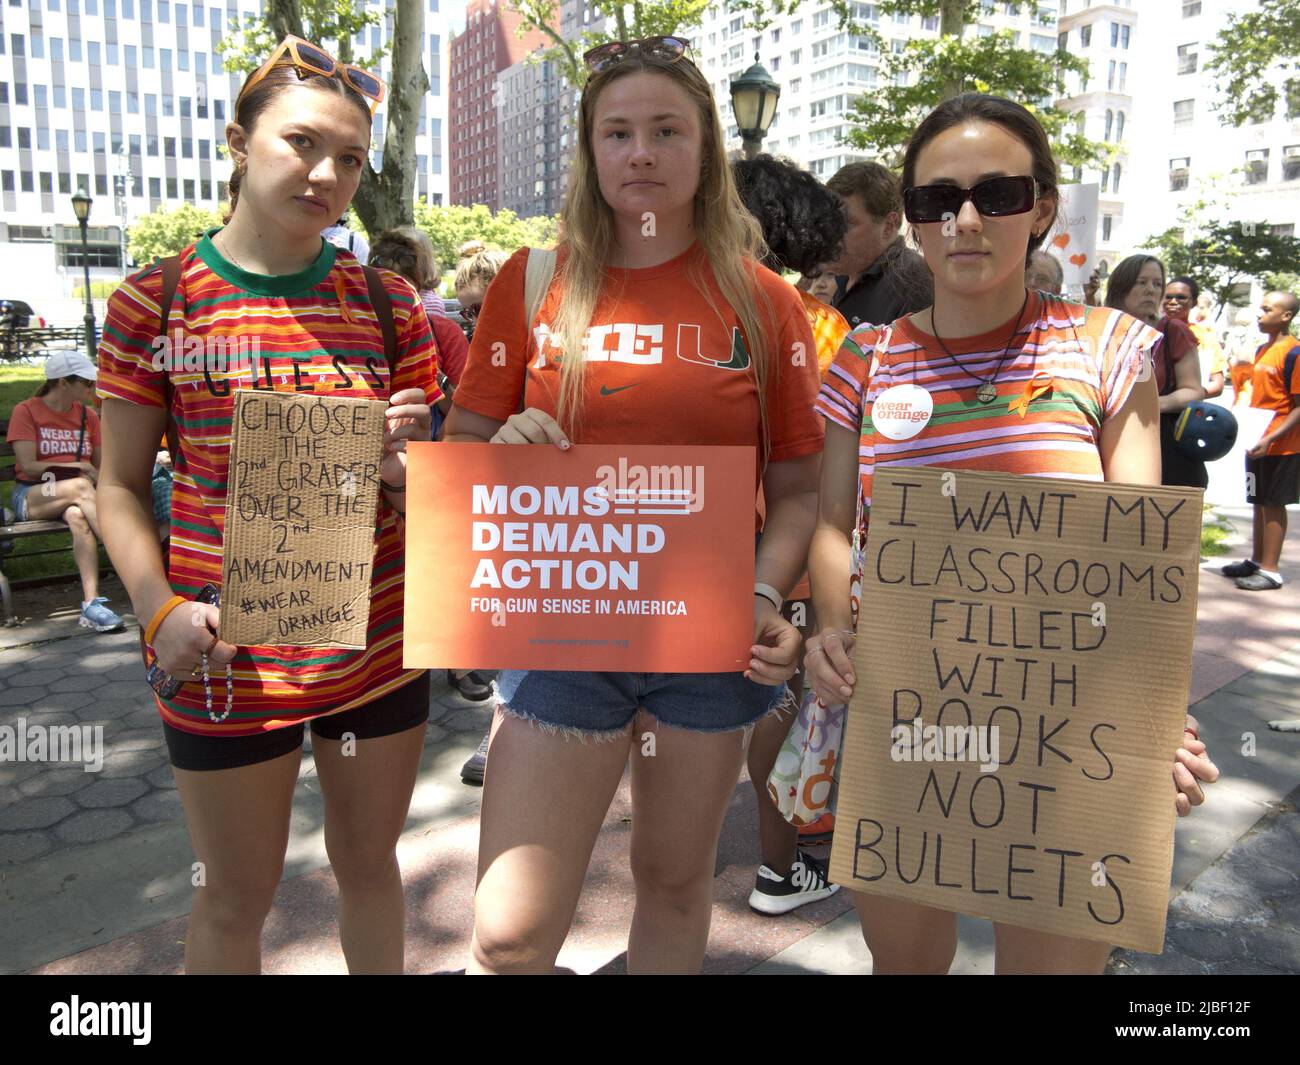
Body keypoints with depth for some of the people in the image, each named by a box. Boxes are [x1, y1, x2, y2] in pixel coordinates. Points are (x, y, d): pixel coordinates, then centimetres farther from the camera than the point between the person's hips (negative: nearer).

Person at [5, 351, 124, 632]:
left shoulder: (87, 415, 14)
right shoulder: (26, 411, 2)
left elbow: (100, 467, 14)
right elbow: (28, 466, -7)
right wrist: (78, 466, -11)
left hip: (75, 496, 2)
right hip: (31, 496, -2)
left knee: (78, 517, -36)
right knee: (80, 486, -36)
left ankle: (91, 602, -47)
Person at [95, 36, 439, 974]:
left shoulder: (388, 304, 3)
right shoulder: (158, 300, -3)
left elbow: (430, 488, 6)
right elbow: (122, 484, 1)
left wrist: (404, 468, -16)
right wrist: (161, 610, -15)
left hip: (381, 645, 2)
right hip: (229, 662, -2)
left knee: (370, 862, 20)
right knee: (237, 897, 15)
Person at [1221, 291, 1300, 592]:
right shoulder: (1262, 350, 11)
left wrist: (1271, 438, -23)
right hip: (1257, 441, 8)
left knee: (1273, 504, -2)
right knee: (1260, 502, 15)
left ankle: (1271, 570, 5)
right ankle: (1257, 560, 26)